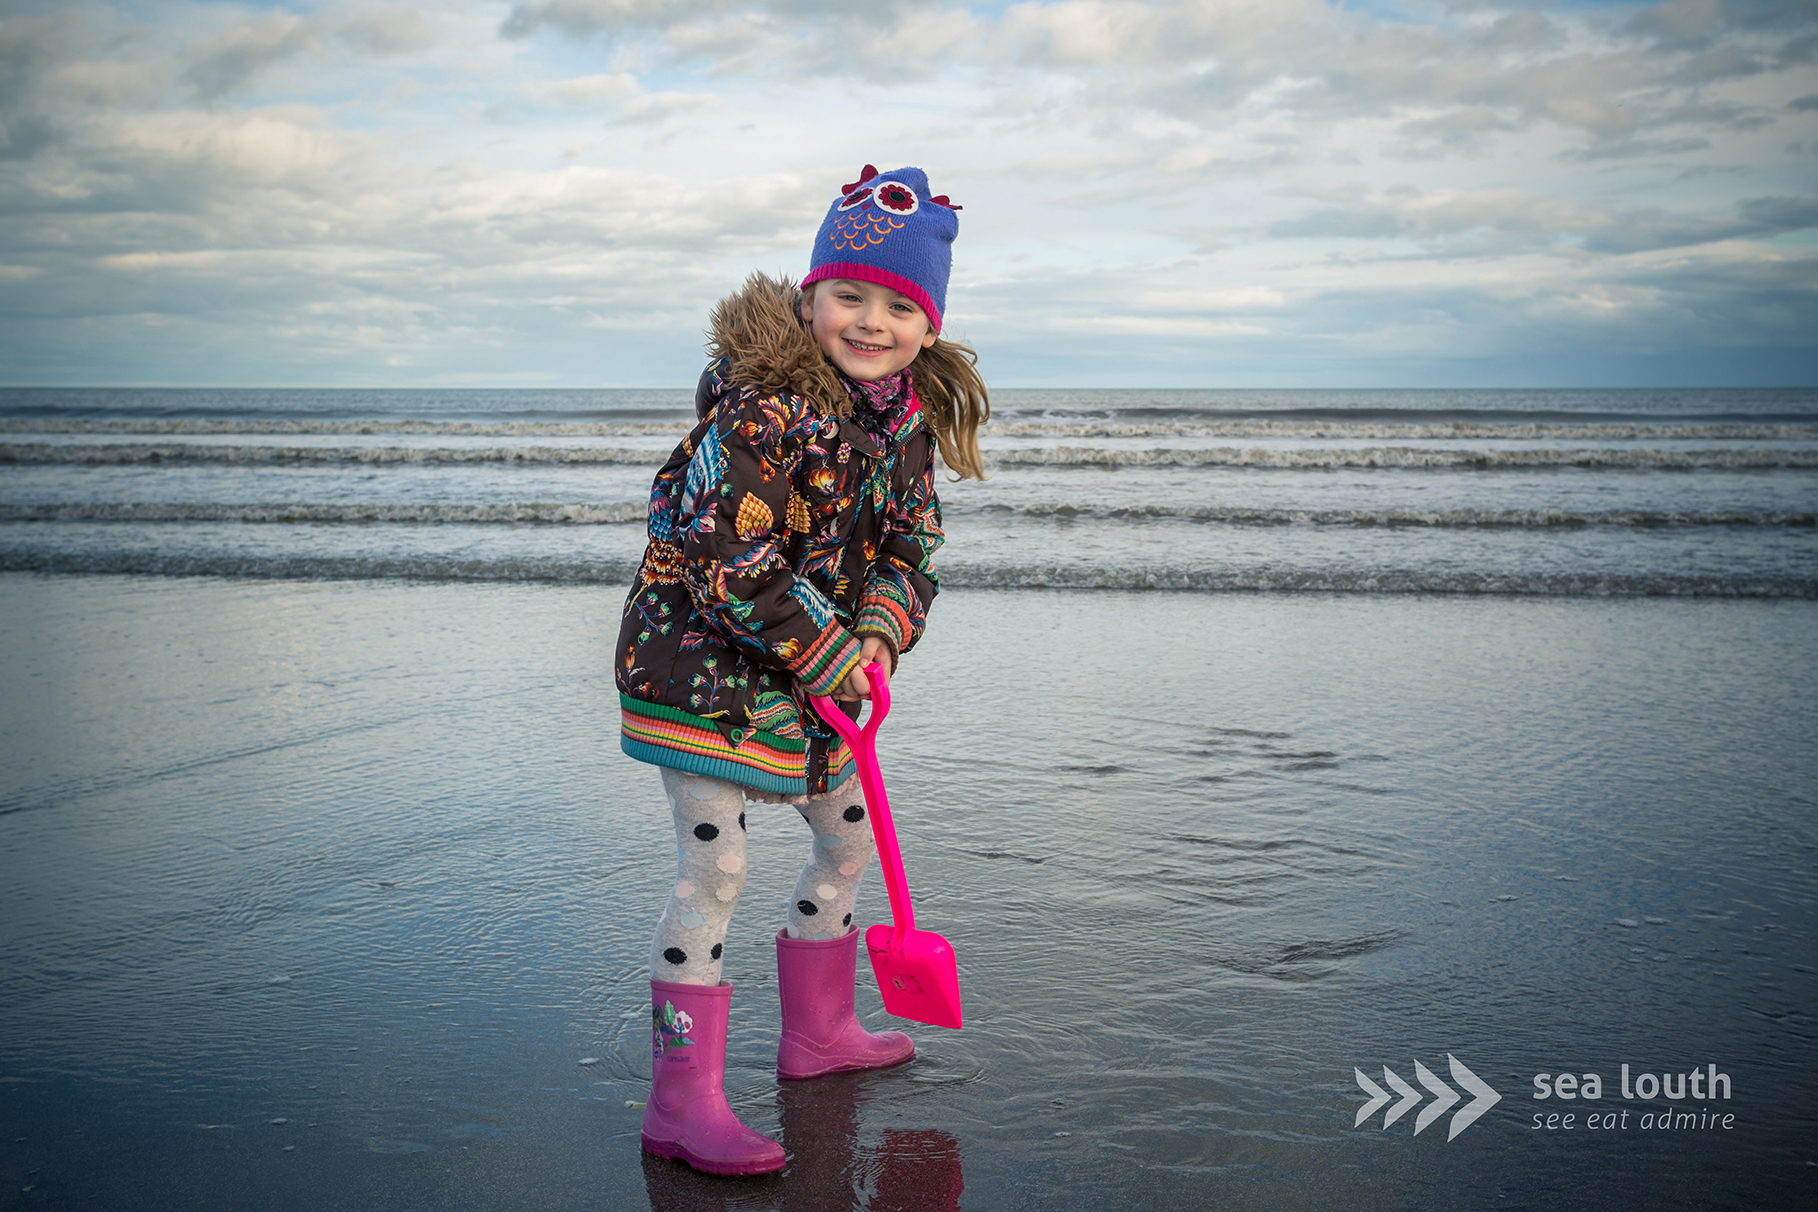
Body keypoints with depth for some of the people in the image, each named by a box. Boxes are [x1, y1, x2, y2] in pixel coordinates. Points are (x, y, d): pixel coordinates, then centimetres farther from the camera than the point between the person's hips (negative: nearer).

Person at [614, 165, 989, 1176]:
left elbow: (912, 548, 6)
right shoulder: (764, 409, -24)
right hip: (705, 664, -9)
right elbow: (724, 559, -29)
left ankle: (818, 1030, 39)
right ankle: (682, 1101, -1)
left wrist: (878, 639, -13)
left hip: (822, 675, 9)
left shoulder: (909, 421, 3)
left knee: (850, 840, 20)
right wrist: (826, 655, -22)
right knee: (715, 866, -10)